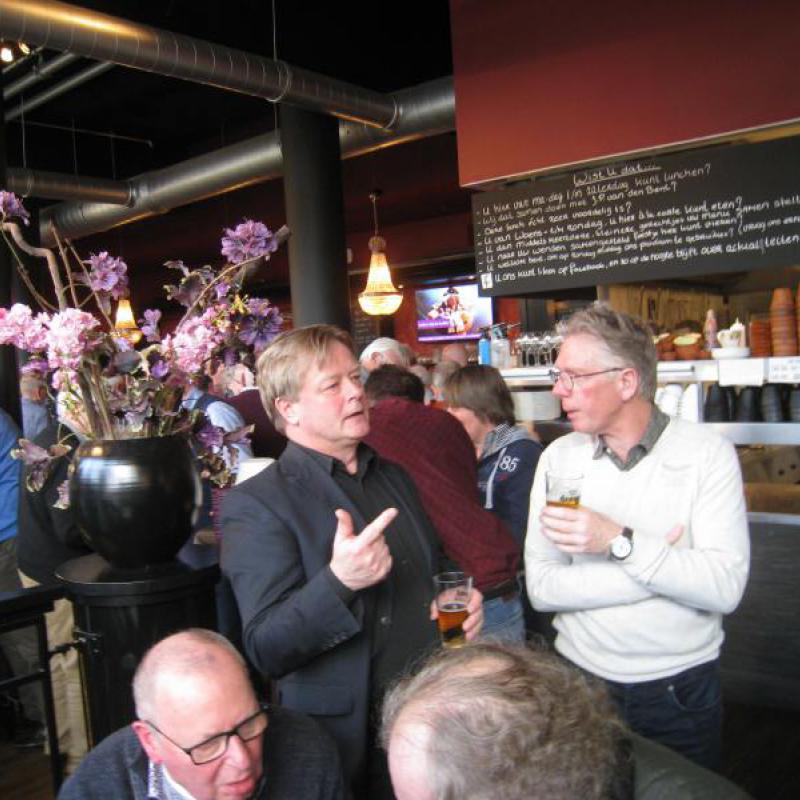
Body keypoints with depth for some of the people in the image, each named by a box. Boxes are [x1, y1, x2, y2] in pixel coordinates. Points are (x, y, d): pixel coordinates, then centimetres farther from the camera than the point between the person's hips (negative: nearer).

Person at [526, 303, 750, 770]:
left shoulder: (706, 452, -11)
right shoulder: (558, 458, -5)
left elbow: (725, 588, -20)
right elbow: (541, 588, -13)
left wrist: (620, 542, -27)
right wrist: (661, 565, -19)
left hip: (682, 691, -2)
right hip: (578, 682, 2)